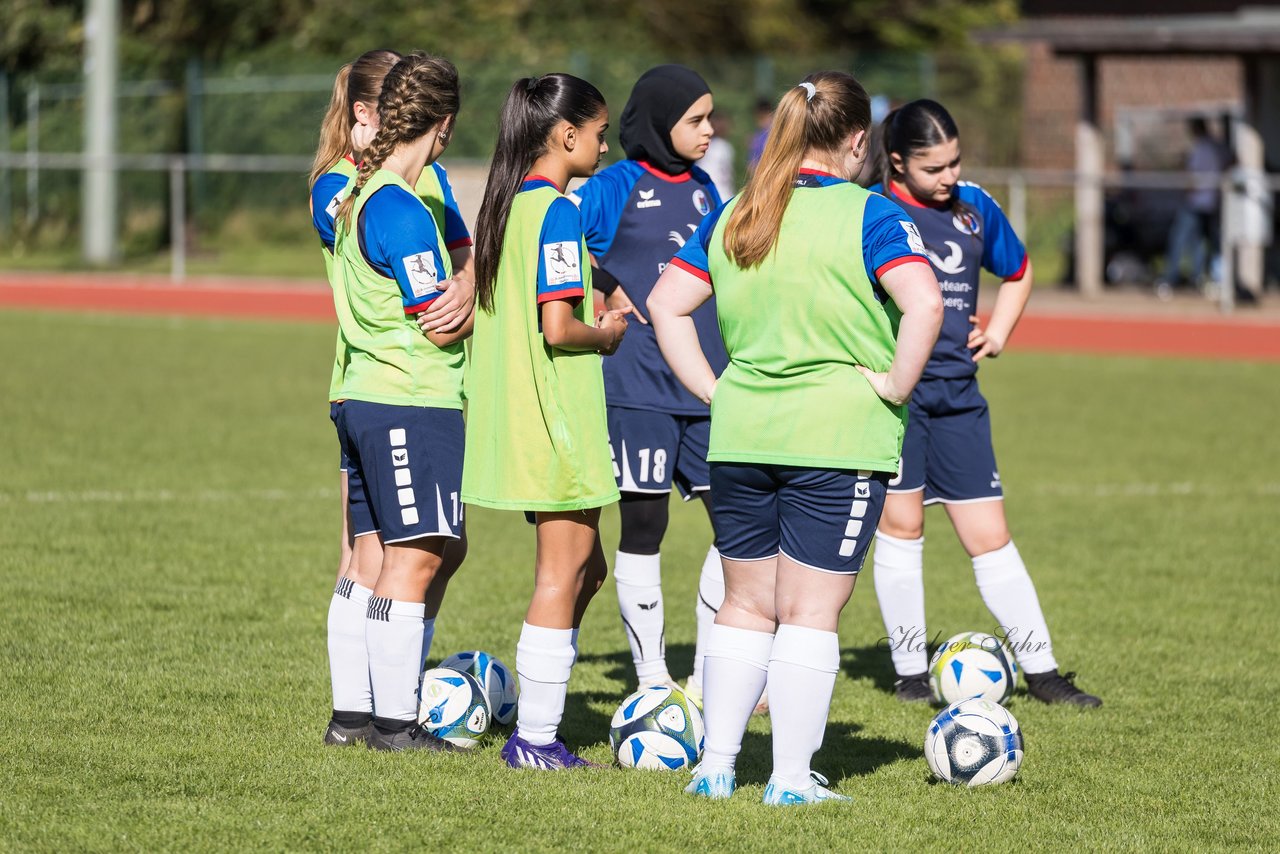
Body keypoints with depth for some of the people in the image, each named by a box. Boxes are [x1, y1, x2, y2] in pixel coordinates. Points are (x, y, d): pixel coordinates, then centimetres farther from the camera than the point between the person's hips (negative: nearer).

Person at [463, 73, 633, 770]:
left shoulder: (506, 203, 12)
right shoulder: (557, 213, -16)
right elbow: (558, 328, -22)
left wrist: (595, 313, 14)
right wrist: (605, 333, -3)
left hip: (512, 412, 9)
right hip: (556, 413, -9)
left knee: (584, 568, 15)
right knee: (565, 568, -2)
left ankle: (536, 725, 14)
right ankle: (535, 738, 0)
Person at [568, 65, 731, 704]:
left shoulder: (703, 189, 13)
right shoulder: (617, 187, -6)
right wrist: (607, 293, -12)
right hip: (639, 383, -6)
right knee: (643, 527, 1)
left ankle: (708, 678, 13)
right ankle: (651, 681, 10)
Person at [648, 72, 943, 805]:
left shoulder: (733, 217, 8)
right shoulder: (867, 215, -9)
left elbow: (667, 304, 10)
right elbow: (924, 304, -22)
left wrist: (710, 387, 10)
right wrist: (896, 385, -11)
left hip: (740, 437, 5)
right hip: (839, 440, -5)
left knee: (747, 604, 16)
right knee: (811, 612, 2)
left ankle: (717, 764, 15)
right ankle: (793, 778, 3)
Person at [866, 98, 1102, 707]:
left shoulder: (974, 207, 8)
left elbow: (1017, 270, 25)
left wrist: (998, 332, 13)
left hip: (957, 392, 4)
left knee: (989, 537, 4)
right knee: (901, 525, 2)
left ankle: (1040, 670, 8)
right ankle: (910, 670, 13)